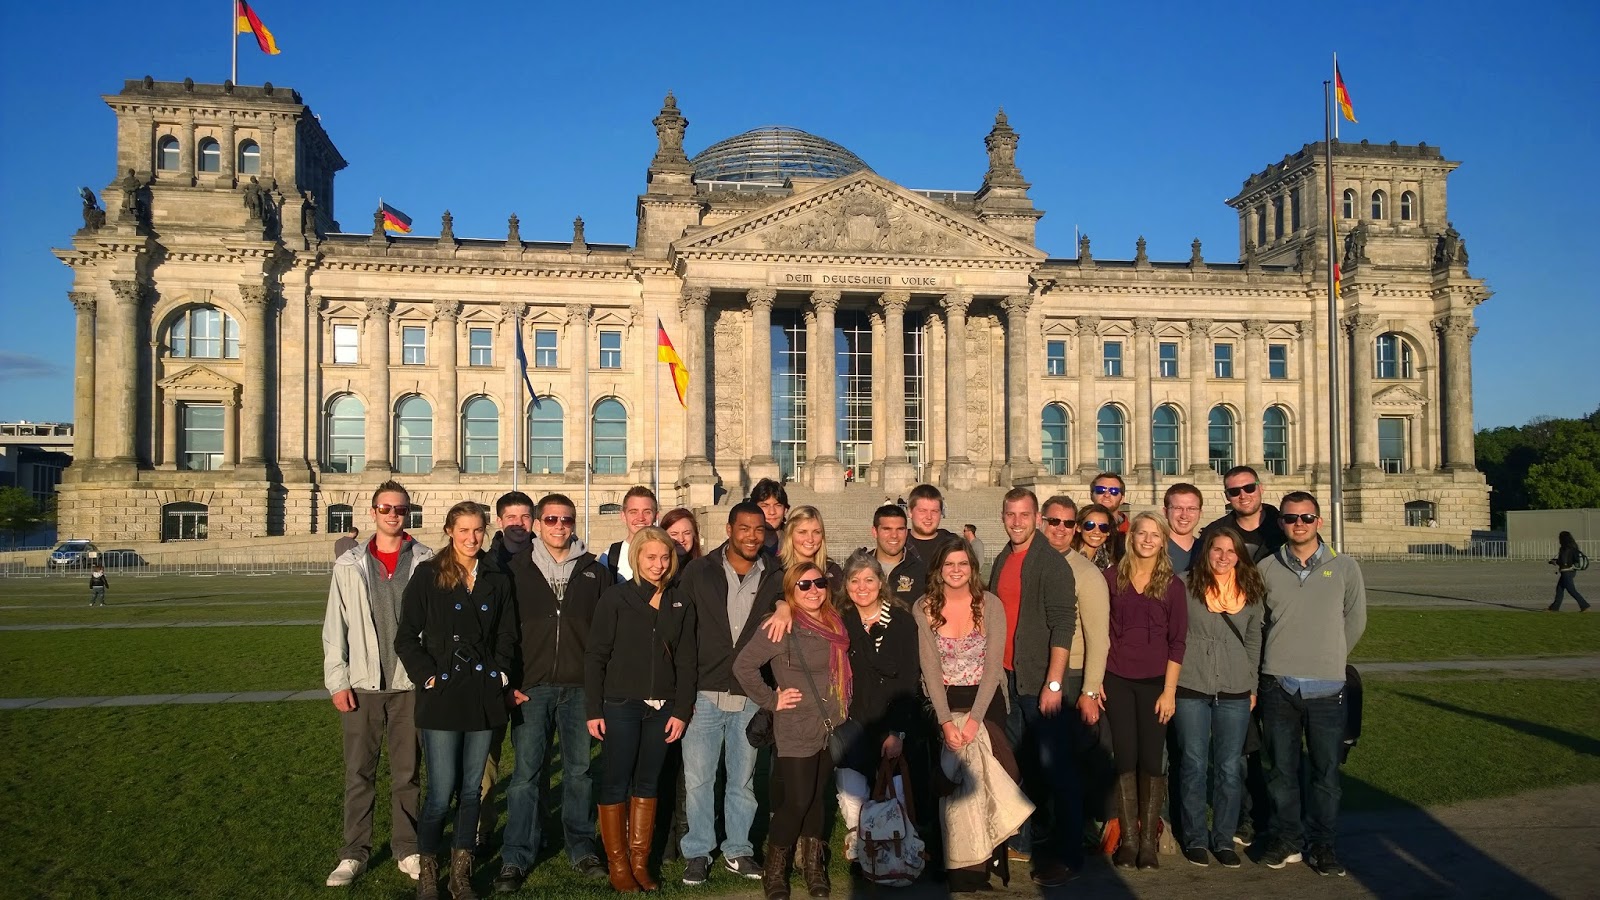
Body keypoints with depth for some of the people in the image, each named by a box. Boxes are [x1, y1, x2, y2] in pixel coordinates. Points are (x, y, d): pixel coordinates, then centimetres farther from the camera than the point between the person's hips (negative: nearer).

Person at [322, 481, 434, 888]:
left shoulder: (427, 563, -1)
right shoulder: (349, 565, 4)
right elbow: (335, 627, 3)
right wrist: (337, 681, -3)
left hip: (410, 685, -1)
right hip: (361, 685, 1)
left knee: (406, 773, 9)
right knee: (358, 774, 8)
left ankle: (407, 849, 20)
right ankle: (354, 853, 19)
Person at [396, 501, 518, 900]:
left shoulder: (497, 579, 8)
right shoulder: (428, 575, -1)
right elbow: (406, 638, -1)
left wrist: (499, 676, 3)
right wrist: (427, 676, -9)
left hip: (483, 697, 3)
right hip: (442, 696, -3)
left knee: (471, 789, 9)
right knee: (441, 792, -4)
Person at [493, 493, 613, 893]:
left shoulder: (595, 572, 7)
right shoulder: (516, 569, 3)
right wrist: (509, 683, -5)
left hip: (580, 687, 1)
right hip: (532, 687, -1)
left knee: (580, 770, 9)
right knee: (526, 772, 1)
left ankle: (582, 848, 22)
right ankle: (517, 857, 10)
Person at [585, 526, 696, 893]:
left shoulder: (681, 604, 5)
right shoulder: (616, 597, -4)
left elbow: (686, 661, 7)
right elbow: (595, 656, -5)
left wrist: (681, 711, 1)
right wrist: (594, 710, -8)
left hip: (662, 708, 3)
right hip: (620, 706, -3)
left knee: (648, 782, 11)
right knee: (615, 783, 3)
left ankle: (640, 862, 21)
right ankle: (618, 866, 14)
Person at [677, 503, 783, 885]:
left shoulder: (775, 577, 2)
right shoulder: (699, 572, -1)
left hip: (752, 697, 1)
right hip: (705, 694, -1)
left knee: (743, 780, 11)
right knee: (697, 778, 3)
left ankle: (738, 849, 27)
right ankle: (697, 853, 19)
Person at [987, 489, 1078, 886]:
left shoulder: (1052, 563, -10)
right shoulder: (1002, 561, 12)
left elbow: (1063, 625, -15)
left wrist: (1053, 683, -19)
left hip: (1040, 682, -7)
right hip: (1008, 678, 7)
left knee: (1053, 767, -4)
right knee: (1021, 763, 15)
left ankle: (1067, 853, 6)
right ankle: (1031, 839, 28)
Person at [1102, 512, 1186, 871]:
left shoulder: (1172, 585, 2)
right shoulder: (1112, 578, 3)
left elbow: (1177, 642, 1)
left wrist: (1169, 691, -5)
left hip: (1155, 681, 0)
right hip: (1117, 679, 1)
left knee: (1151, 759, 0)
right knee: (1125, 757, 2)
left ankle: (1148, 841, 9)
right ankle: (1128, 839, 10)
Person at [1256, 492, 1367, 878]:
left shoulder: (1344, 567, 2)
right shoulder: (1266, 569, 3)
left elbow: (1355, 621, 9)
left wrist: (1328, 660, 11)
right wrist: (1284, 657, 10)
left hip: (1327, 687, 0)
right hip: (1277, 686, 1)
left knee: (1326, 771, 5)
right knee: (1281, 770, 8)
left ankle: (1322, 844, 19)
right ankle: (1286, 840, 21)